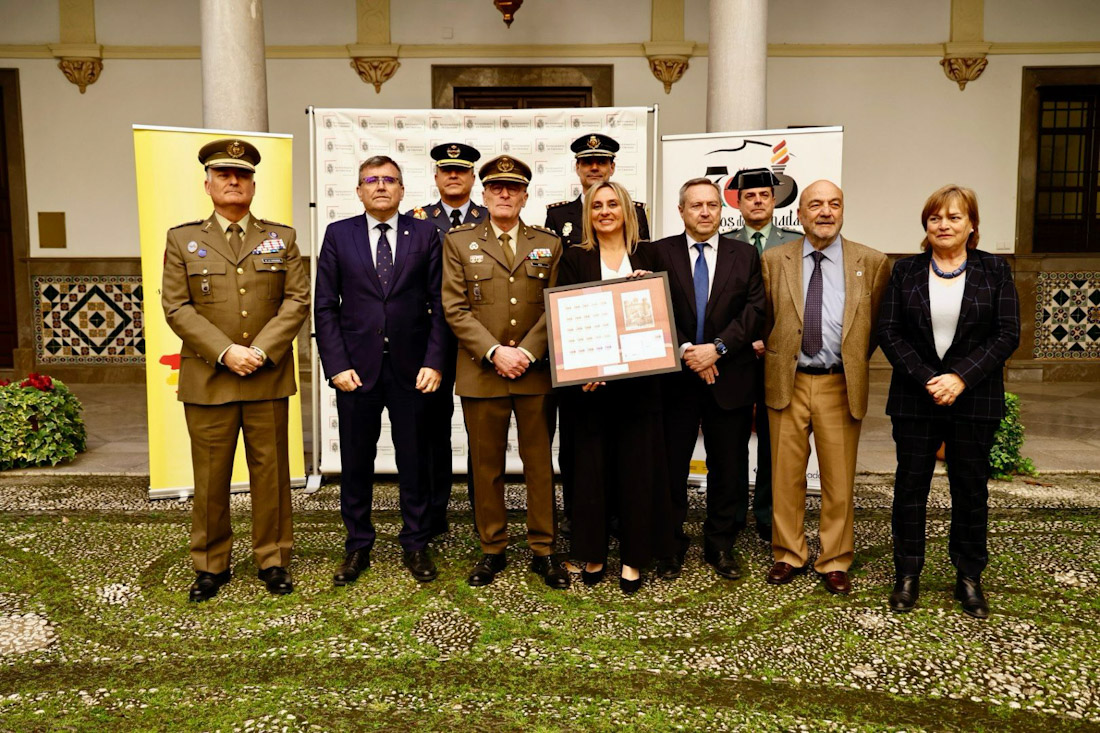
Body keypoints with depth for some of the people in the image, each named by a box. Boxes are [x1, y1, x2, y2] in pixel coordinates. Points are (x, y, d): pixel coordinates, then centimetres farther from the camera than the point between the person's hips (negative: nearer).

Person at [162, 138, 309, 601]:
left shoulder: (281, 238, 9)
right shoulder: (182, 240, 7)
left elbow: (297, 300, 1)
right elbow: (177, 308, -1)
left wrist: (262, 351, -11)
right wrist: (226, 353, -13)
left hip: (269, 379, 1)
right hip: (208, 380, 0)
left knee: (270, 471, 7)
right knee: (210, 477, 5)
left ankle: (273, 559, 19)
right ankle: (210, 566, 19)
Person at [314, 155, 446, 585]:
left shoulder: (425, 235, 4)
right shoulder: (338, 235, 6)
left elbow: (439, 304, 1)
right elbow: (325, 306, 3)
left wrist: (434, 362, -8)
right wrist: (336, 366, -6)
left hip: (411, 369, 0)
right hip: (356, 368, 1)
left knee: (414, 461, 8)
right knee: (355, 463, 9)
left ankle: (416, 545, 22)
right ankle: (357, 546, 24)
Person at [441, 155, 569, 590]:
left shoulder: (548, 244, 10)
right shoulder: (458, 242, 7)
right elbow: (455, 308, -1)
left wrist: (526, 352, -10)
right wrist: (495, 352, -12)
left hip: (536, 373, 1)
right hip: (481, 372, -1)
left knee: (540, 464, 6)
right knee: (486, 467, 6)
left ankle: (542, 551, 16)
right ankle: (492, 550, 18)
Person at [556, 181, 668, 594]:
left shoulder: (647, 256, 10)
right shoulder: (575, 259, 6)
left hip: (638, 378, 1)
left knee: (637, 465, 3)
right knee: (591, 466, 4)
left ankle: (633, 557, 15)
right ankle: (593, 554, 18)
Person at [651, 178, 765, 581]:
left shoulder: (744, 255, 8)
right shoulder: (660, 253, 3)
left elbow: (755, 310, -1)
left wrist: (717, 347, -13)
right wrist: (686, 350, -15)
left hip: (729, 377, 2)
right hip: (674, 377, -1)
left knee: (729, 468, 8)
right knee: (671, 466, 5)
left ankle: (721, 545, 24)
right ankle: (671, 546, 19)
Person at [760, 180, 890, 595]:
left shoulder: (872, 263, 2)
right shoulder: (773, 261, 3)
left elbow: (877, 323, 11)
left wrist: (855, 360, 8)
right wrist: (775, 357, 7)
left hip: (841, 386, 0)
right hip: (787, 383, 1)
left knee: (839, 480, 6)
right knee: (786, 476, 8)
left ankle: (835, 562, 22)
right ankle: (789, 555, 24)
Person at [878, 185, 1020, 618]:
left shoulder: (994, 271, 3)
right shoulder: (906, 272, 5)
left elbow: (1007, 335, -3)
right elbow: (889, 332, -1)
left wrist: (961, 378, -15)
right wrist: (927, 379, -13)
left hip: (974, 399, 0)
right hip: (915, 399, 1)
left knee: (971, 489, 7)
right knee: (910, 487, 5)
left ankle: (969, 579, 21)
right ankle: (907, 576, 18)